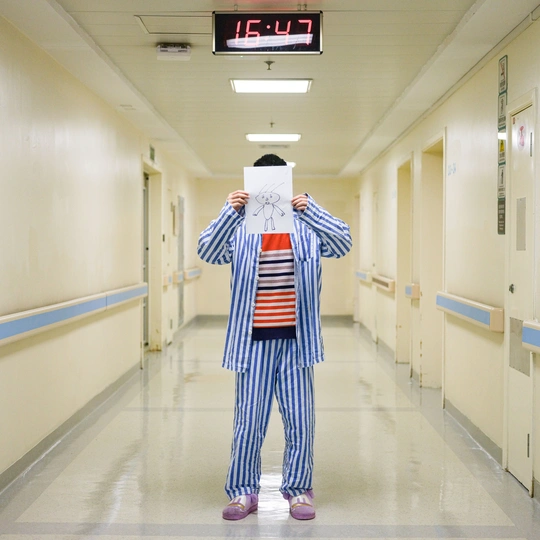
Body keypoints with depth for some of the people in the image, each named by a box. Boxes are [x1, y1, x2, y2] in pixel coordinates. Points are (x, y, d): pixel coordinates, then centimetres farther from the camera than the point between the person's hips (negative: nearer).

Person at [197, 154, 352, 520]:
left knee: (300, 419, 8)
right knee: (248, 419, 5)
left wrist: (311, 210, -23)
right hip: (254, 340, 0)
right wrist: (229, 212, -26)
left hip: (295, 339, 1)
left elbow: (343, 244, -10)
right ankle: (244, 491, 19)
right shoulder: (241, 227, 2)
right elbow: (208, 251, -12)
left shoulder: (307, 224, 3)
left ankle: (298, 489, 22)